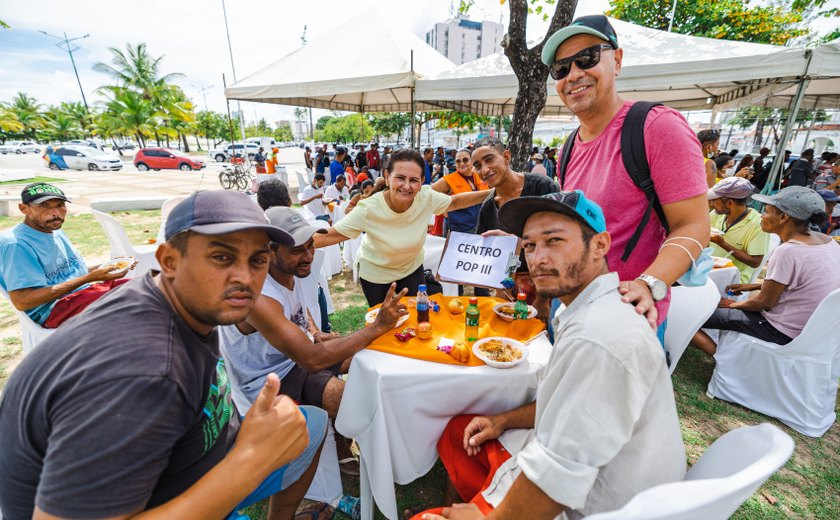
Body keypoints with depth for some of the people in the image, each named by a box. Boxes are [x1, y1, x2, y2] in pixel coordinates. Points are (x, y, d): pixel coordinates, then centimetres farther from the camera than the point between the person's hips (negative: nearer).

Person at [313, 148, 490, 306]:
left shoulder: (427, 197, -24)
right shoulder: (368, 209, -33)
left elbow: (455, 202, -5)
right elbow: (330, 236, -28)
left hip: (412, 268, 3)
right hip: (375, 273, -2)